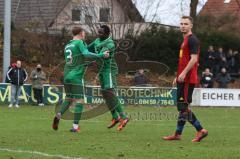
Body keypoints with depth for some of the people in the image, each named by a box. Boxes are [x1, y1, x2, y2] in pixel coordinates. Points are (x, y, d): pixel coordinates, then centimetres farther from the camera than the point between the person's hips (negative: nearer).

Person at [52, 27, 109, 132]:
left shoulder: (67, 46, 18)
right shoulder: (79, 42, -5)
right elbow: (86, 54, -21)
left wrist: (85, 64, 29)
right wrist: (101, 55, -18)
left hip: (66, 75, 7)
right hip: (76, 76, -7)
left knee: (68, 99, 19)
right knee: (79, 101, -2)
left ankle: (59, 115, -5)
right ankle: (75, 126, -8)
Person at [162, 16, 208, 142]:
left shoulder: (192, 40, -11)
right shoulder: (185, 40, 20)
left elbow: (194, 59, -19)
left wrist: (183, 73, -23)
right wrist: (178, 77, 23)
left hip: (188, 79, -10)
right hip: (183, 79, 10)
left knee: (183, 106, -8)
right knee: (182, 106, 10)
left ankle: (178, 134, -4)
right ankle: (200, 130, 11)